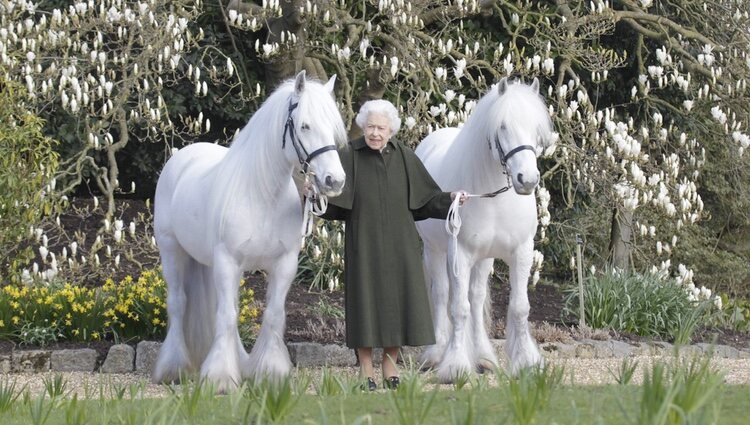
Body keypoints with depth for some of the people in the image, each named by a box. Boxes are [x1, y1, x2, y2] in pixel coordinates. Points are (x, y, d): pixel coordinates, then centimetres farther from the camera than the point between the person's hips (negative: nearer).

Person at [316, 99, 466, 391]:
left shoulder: (404, 157, 3)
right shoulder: (349, 156, -5)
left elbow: (427, 198, 6)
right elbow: (332, 198, -12)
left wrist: (450, 198, -10)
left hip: (399, 245, 3)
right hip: (364, 244, -3)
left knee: (398, 300, 5)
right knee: (366, 300, 0)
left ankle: (390, 366, 18)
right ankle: (366, 370, 11)